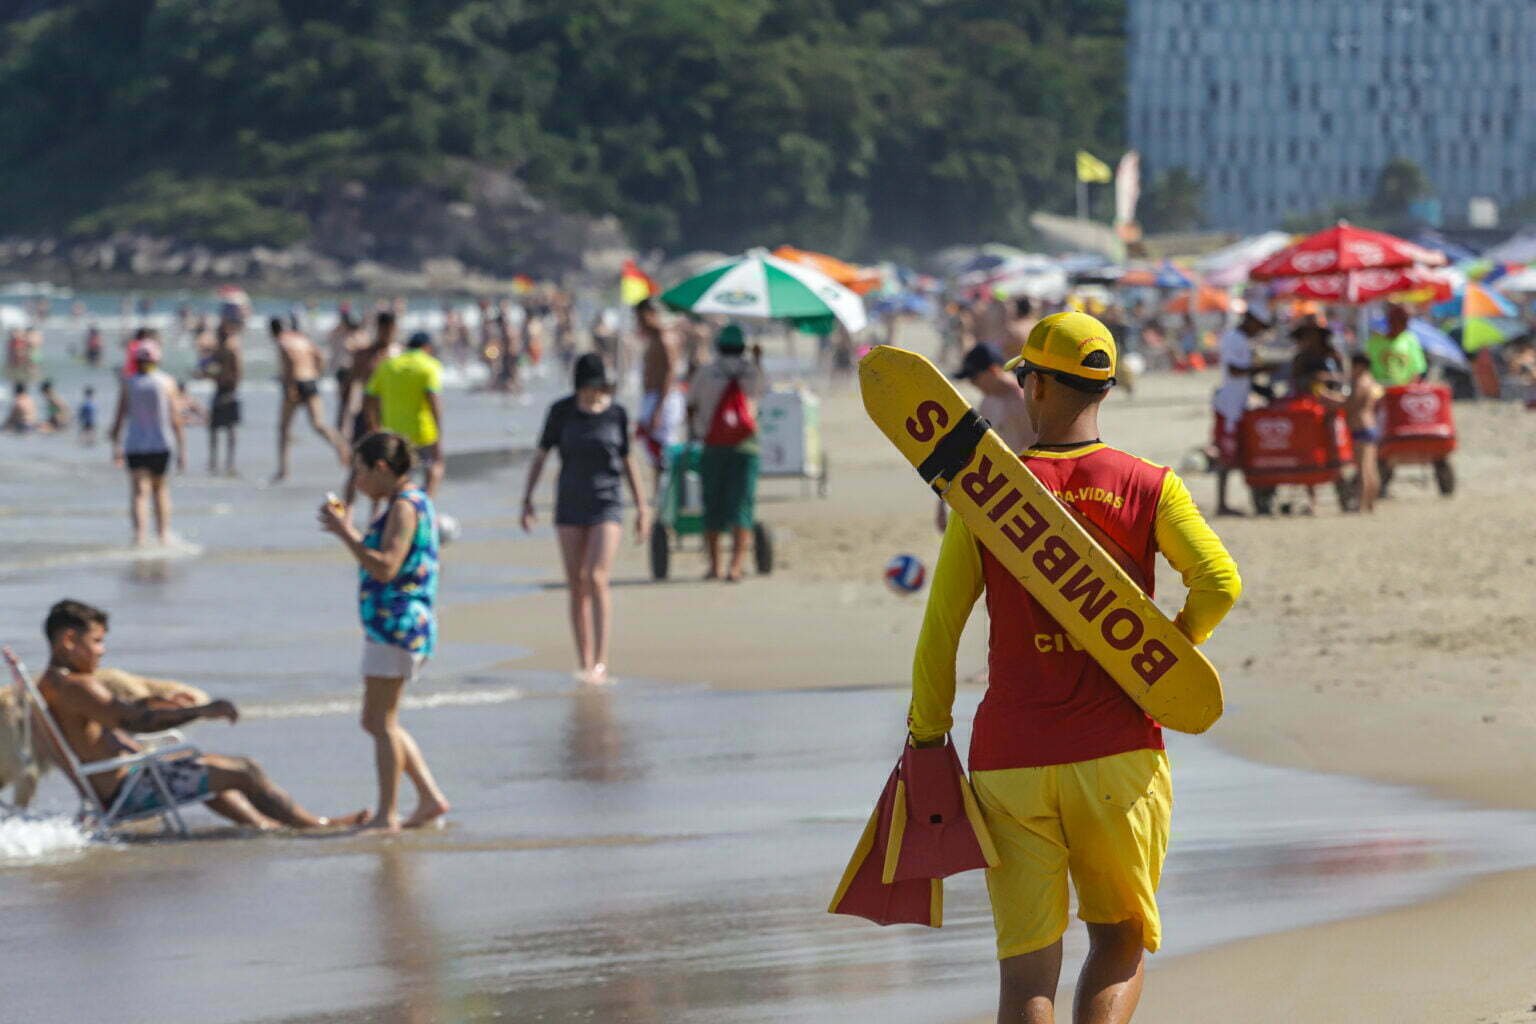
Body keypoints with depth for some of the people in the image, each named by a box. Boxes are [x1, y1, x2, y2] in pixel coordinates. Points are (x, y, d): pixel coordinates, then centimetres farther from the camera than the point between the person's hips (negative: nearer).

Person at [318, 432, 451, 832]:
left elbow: (386, 569, -23)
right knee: (377, 721, 14)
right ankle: (430, 798, 14)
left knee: (381, 721, -6)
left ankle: (387, 815, -3)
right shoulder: (413, 502, 18)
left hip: (397, 623, -10)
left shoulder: (404, 506, -14)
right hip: (389, 625, 10)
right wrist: (348, 530, 17)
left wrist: (344, 532, -18)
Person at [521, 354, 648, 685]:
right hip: (570, 505, 2)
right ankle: (584, 663, 11)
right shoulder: (562, 411, -2)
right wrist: (527, 499, -4)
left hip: (607, 505, -2)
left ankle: (601, 661, -17)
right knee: (576, 586, 3)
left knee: (597, 578, -17)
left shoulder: (617, 414, -1)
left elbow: (627, 462, 8)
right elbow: (540, 455, 3)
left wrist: (642, 508, 8)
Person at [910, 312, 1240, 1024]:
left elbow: (940, 627, 2)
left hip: (1009, 759, 0)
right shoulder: (1148, 487, 0)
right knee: (1119, 945, 13)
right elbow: (1219, 583, -12)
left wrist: (928, 741, 10)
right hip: (1118, 752, 0)